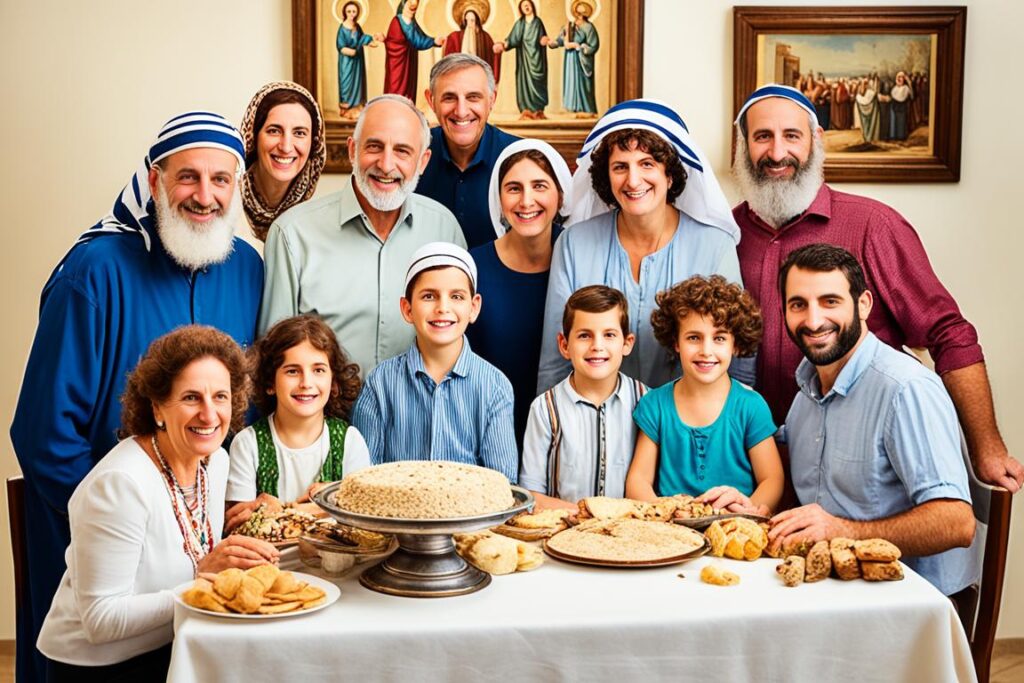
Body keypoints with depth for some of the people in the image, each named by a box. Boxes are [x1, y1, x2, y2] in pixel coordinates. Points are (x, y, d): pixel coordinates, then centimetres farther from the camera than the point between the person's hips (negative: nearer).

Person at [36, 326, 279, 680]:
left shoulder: (216, 459, 0)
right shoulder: (120, 482, -23)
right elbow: (102, 620, -22)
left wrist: (239, 541, -8)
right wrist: (201, 578, -26)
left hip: (171, 647, 7)